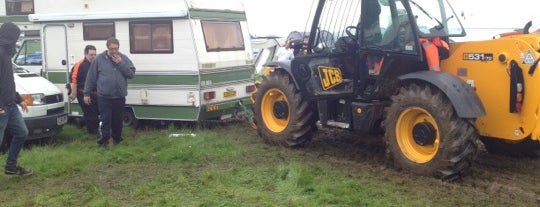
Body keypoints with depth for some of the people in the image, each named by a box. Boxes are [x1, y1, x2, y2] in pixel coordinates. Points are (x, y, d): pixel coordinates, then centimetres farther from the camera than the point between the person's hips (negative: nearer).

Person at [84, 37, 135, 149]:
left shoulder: (124, 58, 4)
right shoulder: (99, 59, -1)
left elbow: (131, 73, -2)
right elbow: (91, 77, 2)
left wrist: (121, 64, -14)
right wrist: (87, 93, 1)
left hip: (119, 97, 2)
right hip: (104, 97, -2)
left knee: (118, 120, 12)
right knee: (106, 120, -2)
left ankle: (117, 138, 30)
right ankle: (104, 140, 8)